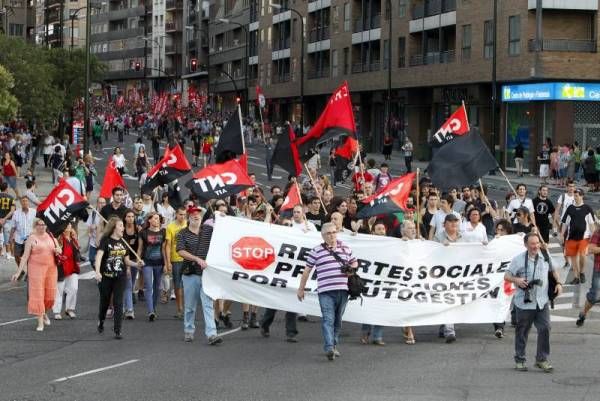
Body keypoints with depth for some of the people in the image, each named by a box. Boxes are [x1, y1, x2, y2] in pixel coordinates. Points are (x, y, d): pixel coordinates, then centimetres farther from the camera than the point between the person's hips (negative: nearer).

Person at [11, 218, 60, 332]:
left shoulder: (51, 236, 10)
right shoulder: (31, 239, -4)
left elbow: (59, 249, 20)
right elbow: (25, 256, -7)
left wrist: (58, 250, -6)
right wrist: (18, 271, -14)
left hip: (51, 268, 4)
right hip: (36, 269, -4)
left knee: (49, 294, 7)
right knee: (37, 294, -4)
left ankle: (44, 313, 36)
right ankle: (40, 322, 1)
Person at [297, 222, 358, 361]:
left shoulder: (345, 248, 14)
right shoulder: (316, 251, 3)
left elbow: (354, 262, 28)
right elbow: (307, 270, 7)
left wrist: (351, 268, 5)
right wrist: (301, 289, 8)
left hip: (343, 290, 4)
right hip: (326, 291, -4)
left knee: (338, 320, 11)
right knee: (328, 319, -15)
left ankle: (334, 345, 24)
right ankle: (329, 348, -24)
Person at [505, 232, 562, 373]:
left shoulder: (545, 257, 8)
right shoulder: (518, 259, -4)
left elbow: (553, 270, 25)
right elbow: (506, 276, -5)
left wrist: (558, 283, 10)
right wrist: (517, 280, -25)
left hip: (542, 302, 3)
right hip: (524, 303, -3)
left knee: (545, 329, -6)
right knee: (522, 332, 6)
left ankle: (542, 359, 5)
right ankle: (520, 360, 19)